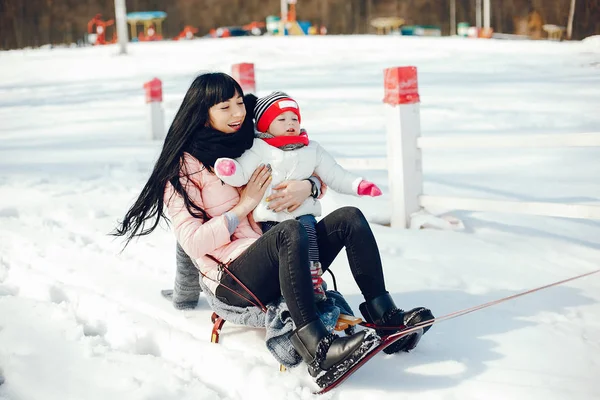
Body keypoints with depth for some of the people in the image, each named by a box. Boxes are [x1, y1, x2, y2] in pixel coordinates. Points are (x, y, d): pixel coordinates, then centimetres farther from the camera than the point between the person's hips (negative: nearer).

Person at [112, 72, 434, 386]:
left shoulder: (255, 146, 18)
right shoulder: (184, 168, 2)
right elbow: (193, 243, -8)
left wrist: (307, 187, -4)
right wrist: (244, 205, -10)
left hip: (282, 267, 6)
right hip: (234, 279, -6)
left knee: (349, 218, -13)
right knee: (290, 231, -35)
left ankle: (384, 316, -20)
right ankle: (315, 346, -44)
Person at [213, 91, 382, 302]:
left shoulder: (312, 150, 16)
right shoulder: (259, 149, 6)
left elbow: (335, 175, 17)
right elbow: (241, 175, -4)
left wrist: (358, 185, 4)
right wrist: (228, 169, -27)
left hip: (303, 212, 1)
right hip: (270, 218, -1)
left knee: (306, 229, -26)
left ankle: (314, 283, -25)